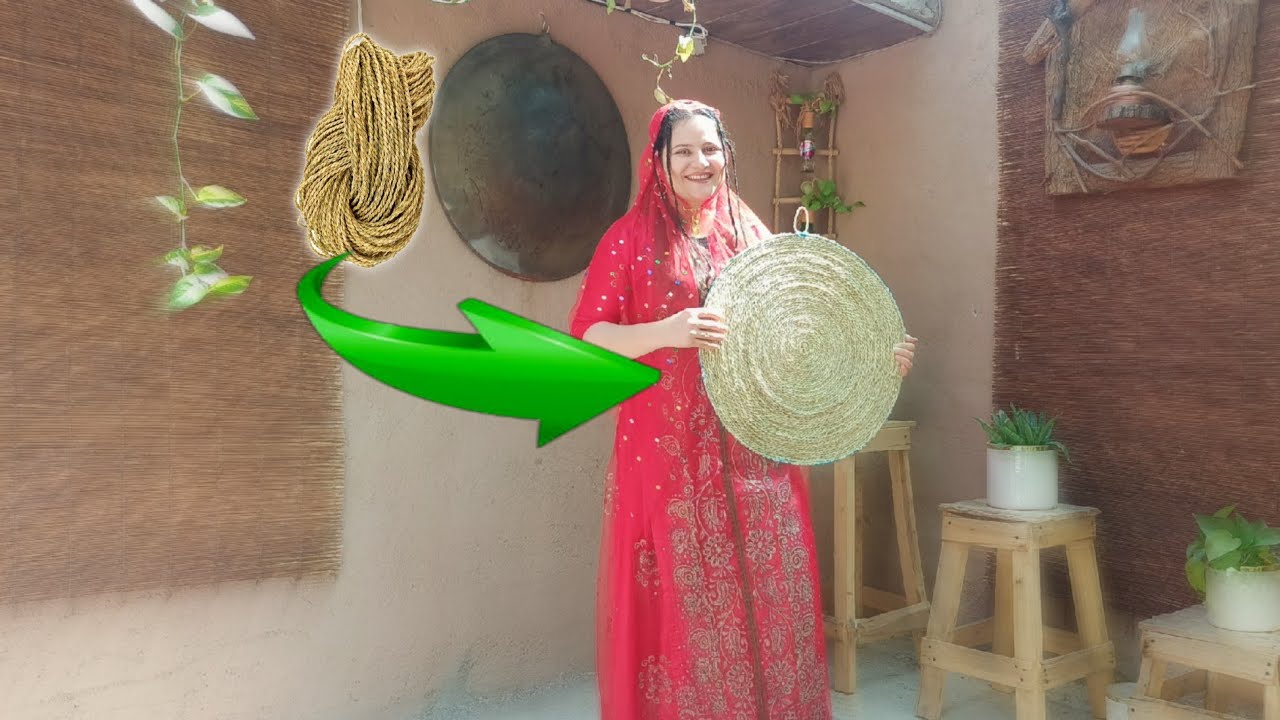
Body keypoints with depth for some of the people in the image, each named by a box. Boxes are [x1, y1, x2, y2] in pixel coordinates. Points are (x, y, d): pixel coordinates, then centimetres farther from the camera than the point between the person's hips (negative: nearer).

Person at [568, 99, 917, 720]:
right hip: (668, 459, -3)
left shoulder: (751, 236, 11)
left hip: (755, 460, 3)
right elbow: (585, 338, -7)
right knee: (682, 609, 3)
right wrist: (664, 332, -23)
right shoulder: (632, 237, 1)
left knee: (765, 605, 8)